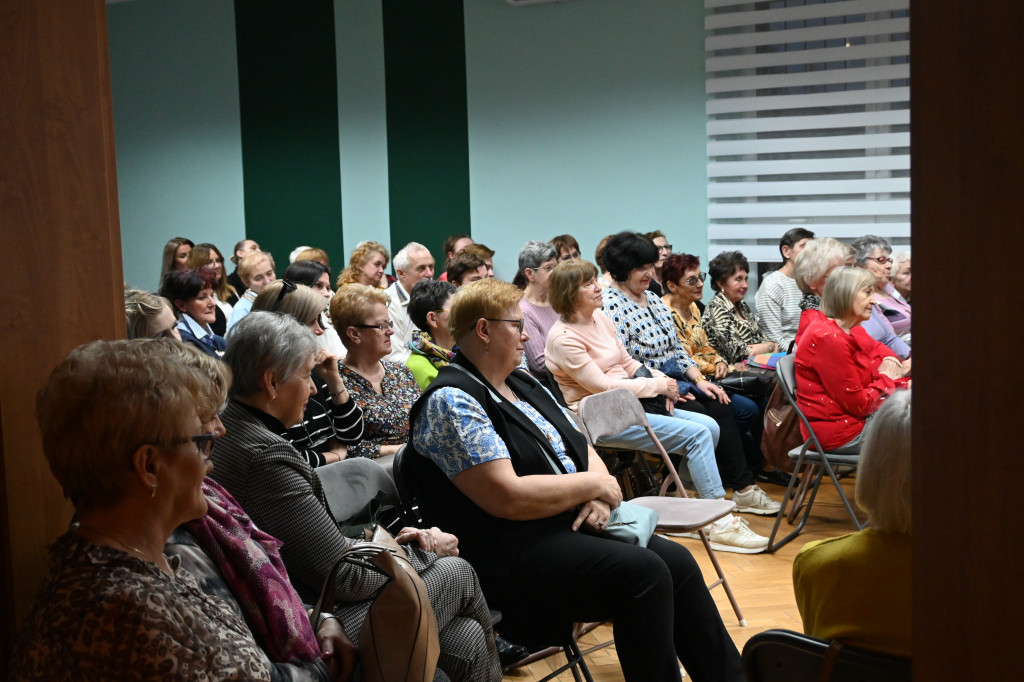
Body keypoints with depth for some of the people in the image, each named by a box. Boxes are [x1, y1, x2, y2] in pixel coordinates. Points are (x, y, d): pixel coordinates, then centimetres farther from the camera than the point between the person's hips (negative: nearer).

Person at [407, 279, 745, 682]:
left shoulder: (525, 386, 16)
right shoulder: (451, 402, -13)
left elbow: (580, 449, 18)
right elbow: (508, 498, -22)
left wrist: (600, 496, -4)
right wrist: (592, 484, -10)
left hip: (570, 526, 9)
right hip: (511, 557, -8)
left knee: (677, 561, -9)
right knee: (643, 573, -25)